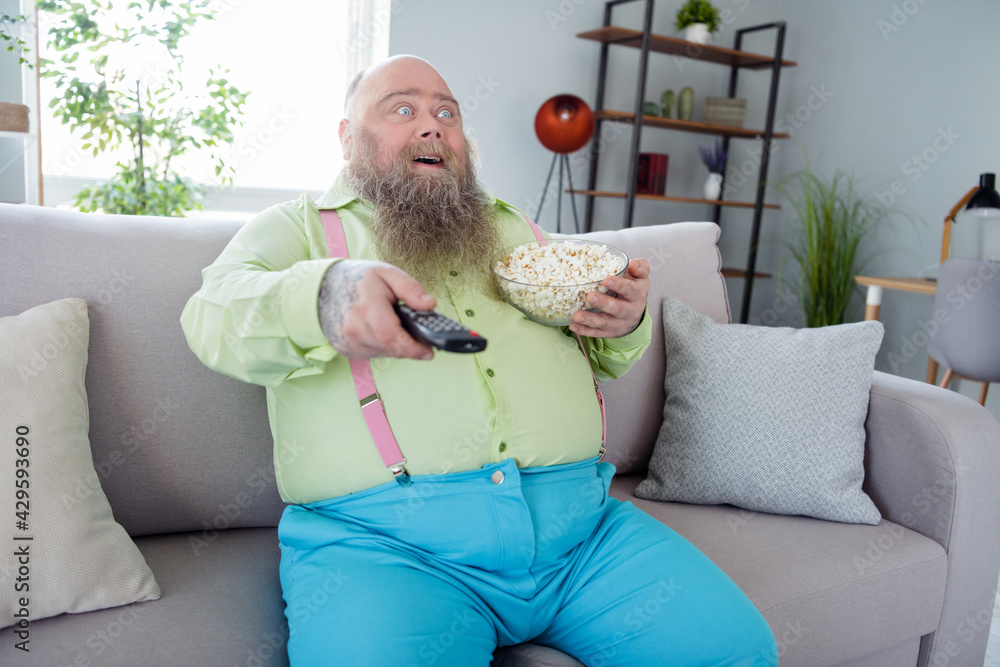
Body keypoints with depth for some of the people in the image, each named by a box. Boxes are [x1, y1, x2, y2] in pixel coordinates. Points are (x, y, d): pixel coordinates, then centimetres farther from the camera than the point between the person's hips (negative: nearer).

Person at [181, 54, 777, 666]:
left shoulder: (512, 226, 26)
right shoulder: (299, 225, 14)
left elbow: (596, 360, 30)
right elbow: (216, 312, -6)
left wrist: (624, 324, 5)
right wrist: (326, 297, -29)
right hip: (379, 535, -4)